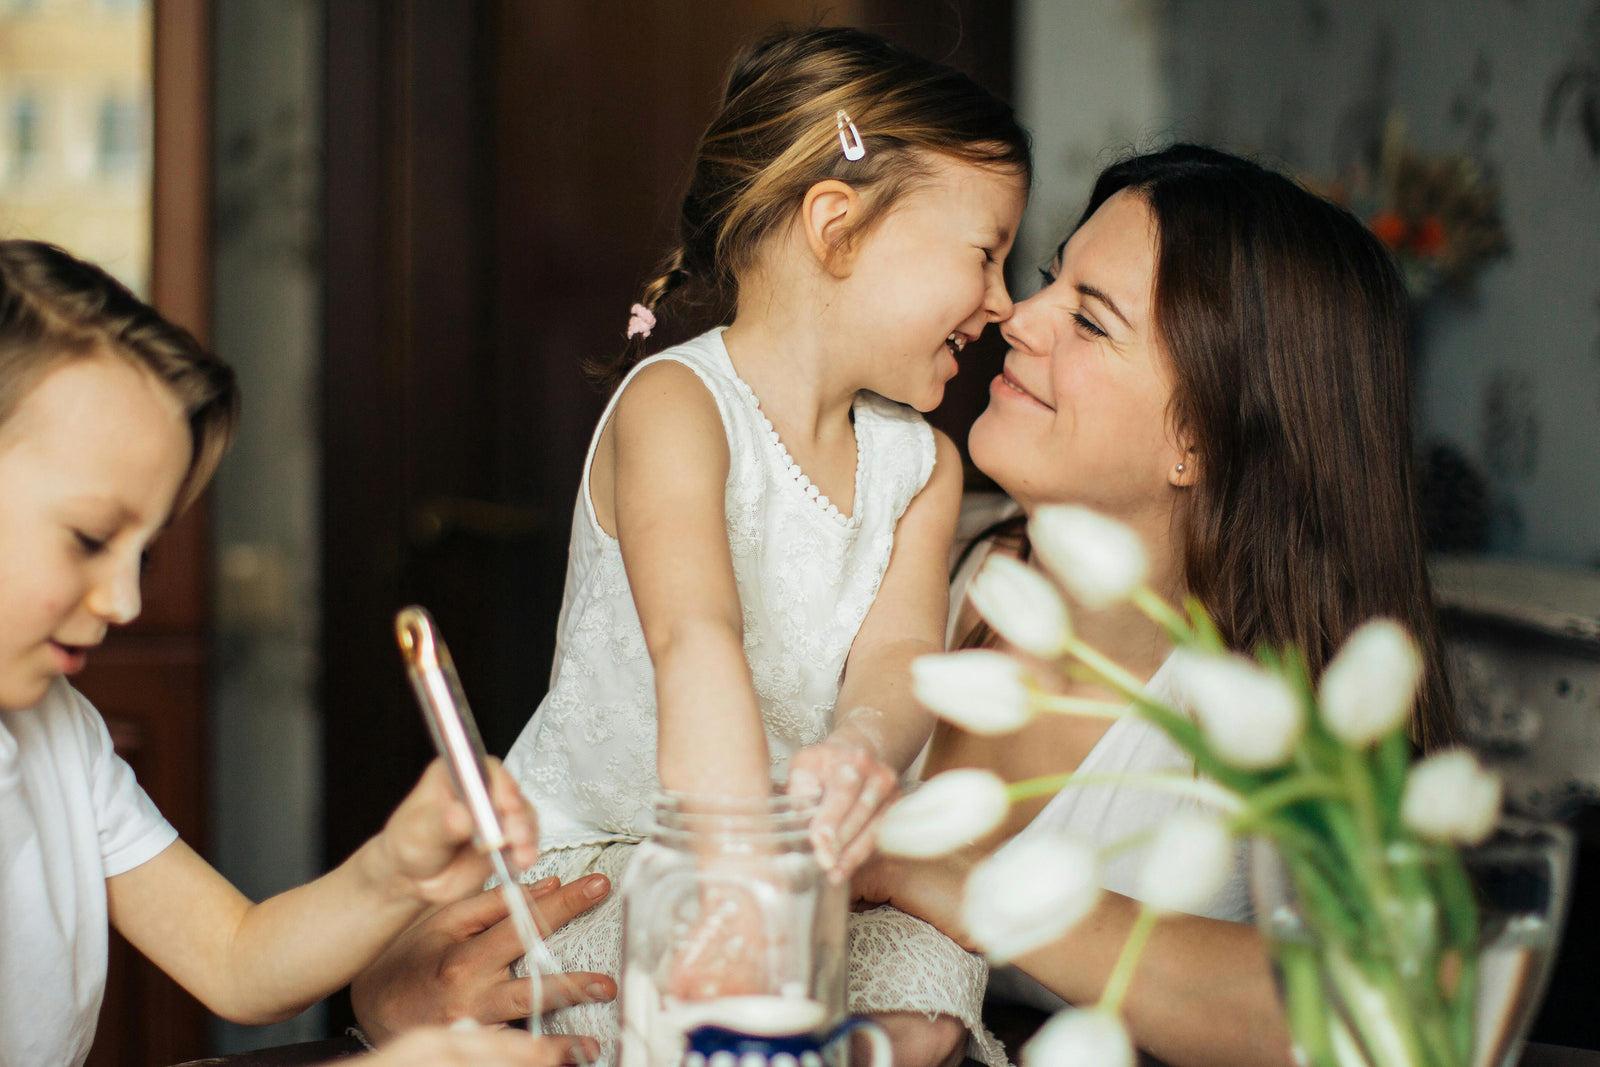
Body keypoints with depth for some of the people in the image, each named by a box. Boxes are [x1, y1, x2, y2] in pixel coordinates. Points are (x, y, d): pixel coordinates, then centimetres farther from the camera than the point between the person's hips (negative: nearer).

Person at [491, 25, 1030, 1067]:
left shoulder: (921, 463, 4)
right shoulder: (677, 405, -19)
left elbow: (897, 652, -14)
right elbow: (696, 642, -35)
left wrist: (863, 748, -40)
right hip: (588, 856, -5)